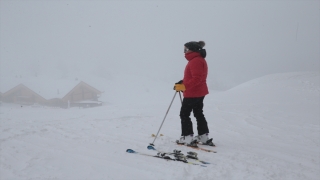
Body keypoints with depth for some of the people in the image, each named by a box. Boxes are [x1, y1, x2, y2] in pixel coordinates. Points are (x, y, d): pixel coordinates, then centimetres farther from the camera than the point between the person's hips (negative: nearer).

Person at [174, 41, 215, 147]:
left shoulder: (195, 61, -19)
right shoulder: (199, 59, 15)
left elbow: (196, 78, -27)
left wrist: (183, 86, -27)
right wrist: (182, 83, 8)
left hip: (193, 93, -11)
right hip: (200, 92, 11)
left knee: (184, 114, -2)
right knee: (199, 114, 17)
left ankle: (188, 138, -1)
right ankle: (204, 137, 23)